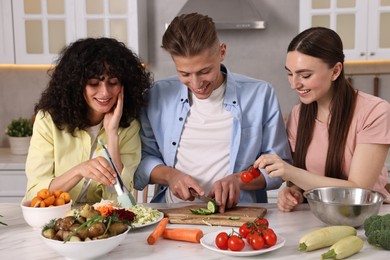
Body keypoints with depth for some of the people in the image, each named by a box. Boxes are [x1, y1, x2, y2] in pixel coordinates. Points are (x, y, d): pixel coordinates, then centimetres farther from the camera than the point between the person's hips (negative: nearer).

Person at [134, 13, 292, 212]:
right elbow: (141, 159, 10)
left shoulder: (260, 95, 0)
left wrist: (238, 179, -13)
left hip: (236, 215, 0)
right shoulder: (157, 96, 4)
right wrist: (169, 174, -10)